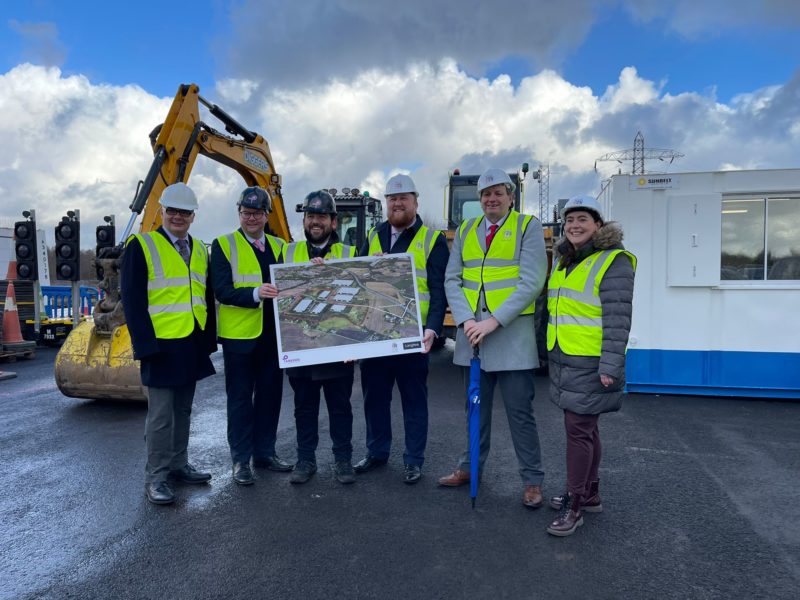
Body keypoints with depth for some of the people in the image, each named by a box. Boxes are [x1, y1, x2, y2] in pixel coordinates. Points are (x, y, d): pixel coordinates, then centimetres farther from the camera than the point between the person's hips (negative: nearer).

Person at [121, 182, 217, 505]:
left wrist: (209, 339, 8)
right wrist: (146, 345, -17)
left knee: (183, 410, 15)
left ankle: (179, 465, 28)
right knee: (161, 414, 0)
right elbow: (132, 300, -11)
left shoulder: (200, 249, 12)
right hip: (161, 345, -6)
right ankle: (155, 477, 13)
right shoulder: (141, 246, -6)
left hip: (192, 345, 6)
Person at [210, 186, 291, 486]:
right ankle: (241, 459, 18)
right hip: (239, 334, -4)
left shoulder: (279, 246, 12)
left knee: (270, 394, 12)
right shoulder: (223, 245, -2)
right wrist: (256, 293, -27)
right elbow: (222, 291, -12)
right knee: (240, 397, 5)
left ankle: (264, 452, 27)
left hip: (273, 334, 4)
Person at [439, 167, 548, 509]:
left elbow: (531, 282, -11)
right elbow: (452, 280, 5)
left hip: (511, 334, -4)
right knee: (476, 407, 16)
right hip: (471, 332, 4)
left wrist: (494, 320, -17)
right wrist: (466, 320, -10)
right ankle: (470, 467, 32)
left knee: (520, 411, 3)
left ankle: (532, 480, 18)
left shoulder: (528, 227, -2)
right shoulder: (465, 231, 11)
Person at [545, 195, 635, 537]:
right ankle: (590, 495, 30)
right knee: (584, 428, 17)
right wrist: (548, 351, 20)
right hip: (564, 361, 8)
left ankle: (575, 504, 9)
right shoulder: (563, 261, 15)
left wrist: (610, 366, -21)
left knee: (578, 429, -4)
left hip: (590, 364, -8)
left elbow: (618, 319, -16)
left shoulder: (613, 261, -10)